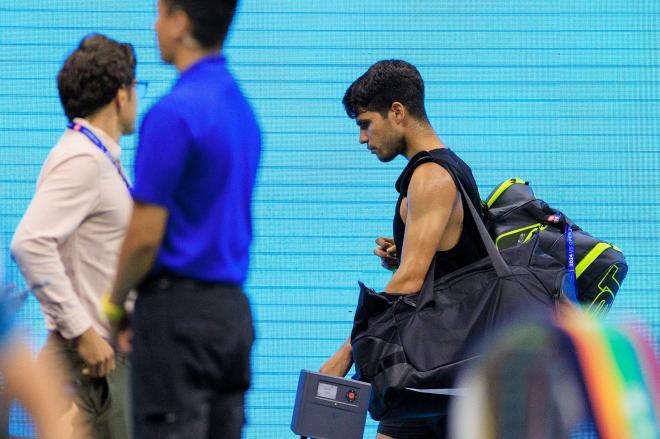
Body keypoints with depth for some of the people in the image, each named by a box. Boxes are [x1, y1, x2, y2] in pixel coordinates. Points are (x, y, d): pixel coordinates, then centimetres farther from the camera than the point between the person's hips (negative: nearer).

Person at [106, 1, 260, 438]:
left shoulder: (174, 114, -16)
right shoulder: (242, 109, 13)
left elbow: (146, 234, -17)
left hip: (178, 309, -8)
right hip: (232, 308, 9)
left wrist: (116, 302, 1)